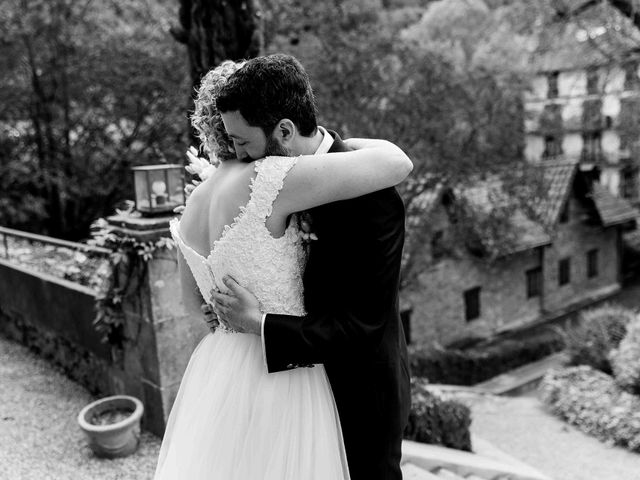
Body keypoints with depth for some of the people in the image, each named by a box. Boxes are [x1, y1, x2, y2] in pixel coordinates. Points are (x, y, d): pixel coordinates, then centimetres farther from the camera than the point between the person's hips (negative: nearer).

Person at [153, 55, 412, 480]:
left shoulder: (194, 203, 4)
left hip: (213, 372, 8)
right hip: (278, 380, -7)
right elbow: (397, 163, -20)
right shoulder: (268, 181, -20)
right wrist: (332, 142, -2)